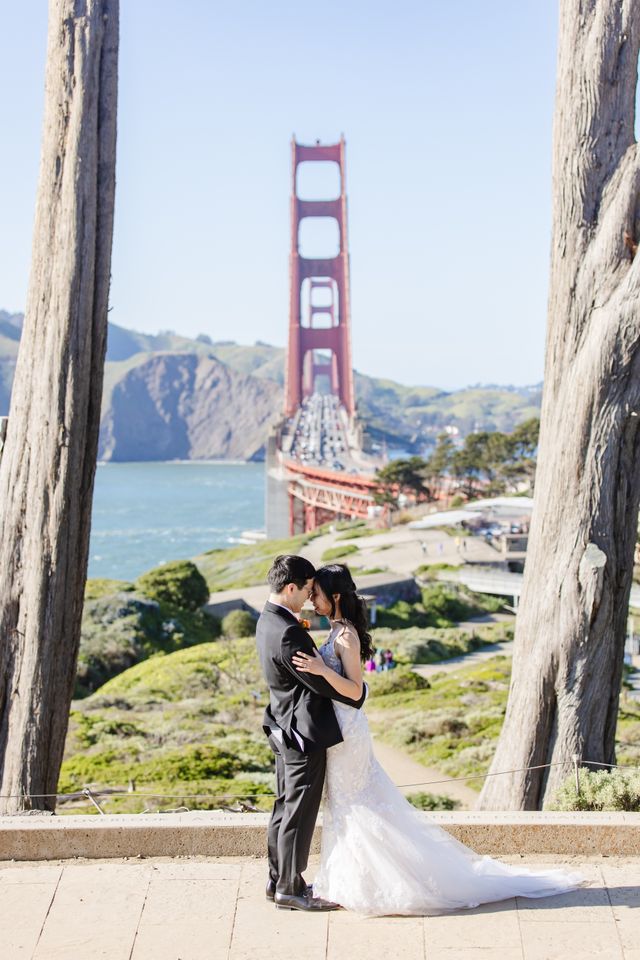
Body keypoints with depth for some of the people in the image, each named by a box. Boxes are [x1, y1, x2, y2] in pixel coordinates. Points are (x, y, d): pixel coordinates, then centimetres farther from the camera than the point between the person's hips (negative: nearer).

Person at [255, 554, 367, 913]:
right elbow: (320, 683, -20)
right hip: (305, 732, -10)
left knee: (285, 808, 18)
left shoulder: (268, 620, 6)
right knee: (299, 813, 1)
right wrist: (359, 694, -6)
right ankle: (291, 889, 10)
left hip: (285, 729, 10)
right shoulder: (287, 633, -26)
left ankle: (278, 881, 27)